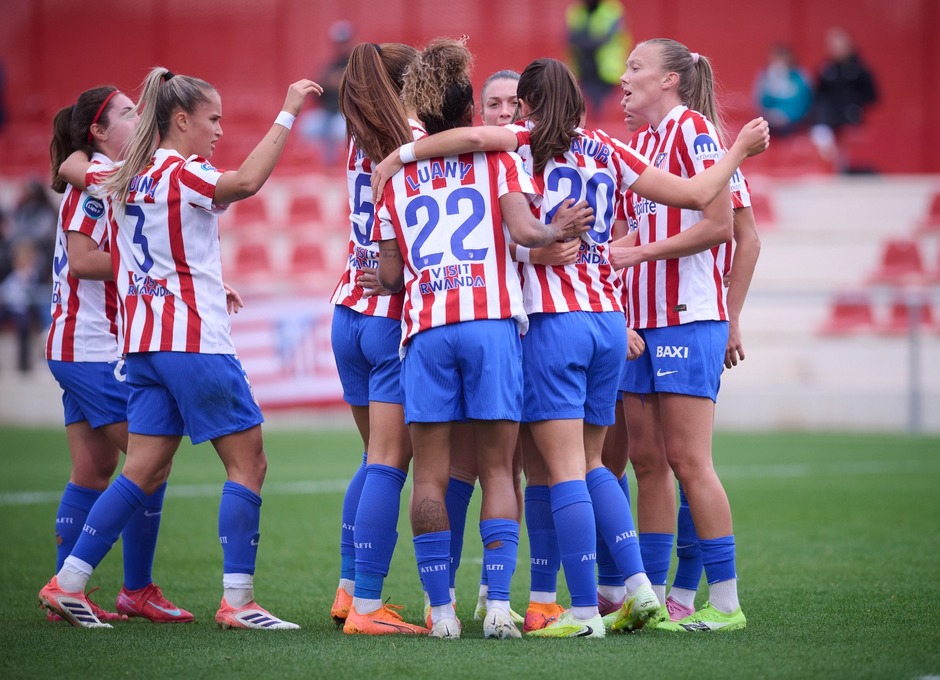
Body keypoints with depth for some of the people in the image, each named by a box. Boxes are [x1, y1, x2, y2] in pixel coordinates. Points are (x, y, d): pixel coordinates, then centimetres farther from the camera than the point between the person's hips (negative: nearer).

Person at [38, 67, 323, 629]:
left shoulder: (129, 178, 13)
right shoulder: (182, 173, -11)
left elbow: (71, 171, 33)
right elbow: (247, 182, -31)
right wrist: (288, 113, -27)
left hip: (145, 341, 8)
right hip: (196, 341, -8)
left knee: (146, 471, 9)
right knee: (248, 462, -2)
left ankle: (68, 583, 5)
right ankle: (237, 600, -6)